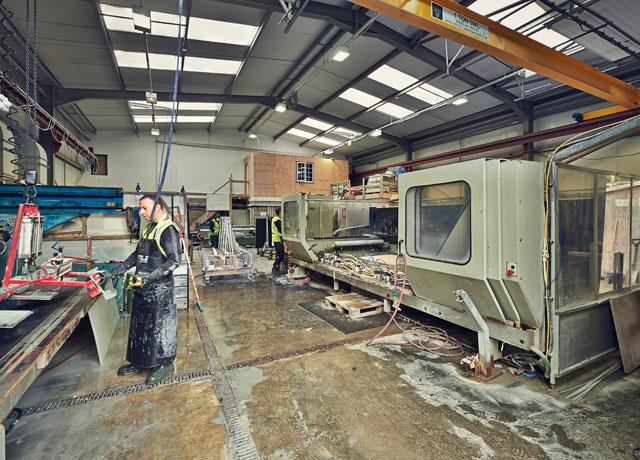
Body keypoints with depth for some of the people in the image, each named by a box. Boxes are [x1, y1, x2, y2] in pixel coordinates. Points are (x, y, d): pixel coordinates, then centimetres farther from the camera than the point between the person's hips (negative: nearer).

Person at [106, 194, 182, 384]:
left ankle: (166, 363, 18)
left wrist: (151, 277, -27)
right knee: (140, 324, 19)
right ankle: (140, 362, 35)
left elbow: (175, 260, -23)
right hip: (143, 287, 10)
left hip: (160, 288, -10)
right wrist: (119, 269, 15)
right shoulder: (147, 228, 14)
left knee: (161, 324, 2)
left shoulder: (168, 229, -17)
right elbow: (137, 254, 22)